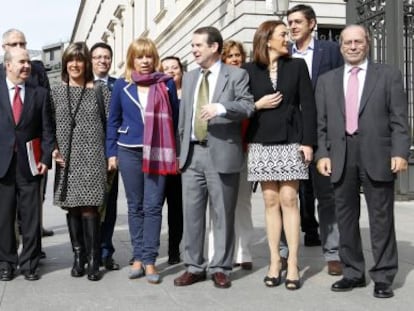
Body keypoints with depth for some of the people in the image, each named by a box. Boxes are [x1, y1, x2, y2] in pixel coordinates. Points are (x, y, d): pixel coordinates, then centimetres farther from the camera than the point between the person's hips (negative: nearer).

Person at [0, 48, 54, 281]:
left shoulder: (40, 94, 6)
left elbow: (47, 130, 3)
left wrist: (46, 158, -6)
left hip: (29, 164, 0)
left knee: (31, 217, 4)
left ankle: (29, 263, 17)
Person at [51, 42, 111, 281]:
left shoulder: (100, 91, 3)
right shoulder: (56, 92, 10)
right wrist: (53, 149, -1)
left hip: (92, 158, -3)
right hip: (67, 159, 3)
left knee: (89, 208, -8)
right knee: (72, 208, 6)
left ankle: (93, 261, 1)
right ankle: (78, 257, 17)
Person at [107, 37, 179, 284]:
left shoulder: (167, 84, 2)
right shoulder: (122, 85, 5)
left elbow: (175, 119, 4)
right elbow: (113, 121, 10)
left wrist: (176, 153, 0)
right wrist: (111, 152, 5)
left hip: (157, 152, -1)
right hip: (129, 152, 2)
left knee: (153, 206, -3)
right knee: (135, 206, 8)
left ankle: (149, 260, 5)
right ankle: (138, 257, 18)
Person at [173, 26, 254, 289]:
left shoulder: (237, 75, 1)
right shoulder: (189, 78, 18)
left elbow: (248, 105, -13)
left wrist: (221, 107, -28)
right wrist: (183, 147, 15)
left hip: (222, 153, -5)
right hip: (192, 153, 5)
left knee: (223, 214, 2)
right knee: (191, 212, 6)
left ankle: (221, 268, 14)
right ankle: (194, 266, 17)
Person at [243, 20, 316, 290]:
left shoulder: (297, 66, 6)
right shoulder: (250, 70, 6)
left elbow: (308, 106, 1)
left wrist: (308, 141, -7)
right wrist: (258, 104, -10)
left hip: (290, 142, -1)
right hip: (261, 144, 1)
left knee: (289, 200, -4)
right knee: (271, 202, 4)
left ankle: (293, 264, 3)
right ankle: (275, 262, 11)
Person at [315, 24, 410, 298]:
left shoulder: (389, 75, 6)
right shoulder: (327, 80, 14)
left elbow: (399, 119, 0)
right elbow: (322, 123, 10)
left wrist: (400, 152, -10)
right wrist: (322, 153, 0)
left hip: (377, 157, -3)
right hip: (340, 158, 3)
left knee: (381, 219, 3)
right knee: (346, 218, 9)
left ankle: (383, 277, 13)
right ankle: (353, 273, 22)